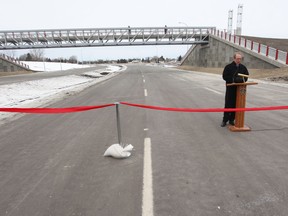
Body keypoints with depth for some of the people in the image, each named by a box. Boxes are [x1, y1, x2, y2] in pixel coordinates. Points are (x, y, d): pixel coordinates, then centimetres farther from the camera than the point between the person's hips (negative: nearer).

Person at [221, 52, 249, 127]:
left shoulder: (243, 67, 11)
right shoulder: (228, 67, -2)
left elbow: (246, 76, 16)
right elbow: (225, 76, -7)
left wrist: (243, 79, -6)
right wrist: (233, 79, -19)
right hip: (230, 89, -4)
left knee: (236, 105, 5)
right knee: (228, 105, -2)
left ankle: (231, 120, 16)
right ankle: (224, 120, 8)